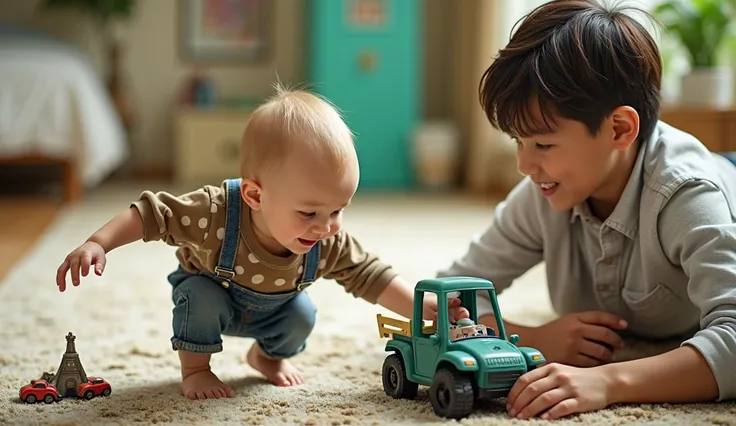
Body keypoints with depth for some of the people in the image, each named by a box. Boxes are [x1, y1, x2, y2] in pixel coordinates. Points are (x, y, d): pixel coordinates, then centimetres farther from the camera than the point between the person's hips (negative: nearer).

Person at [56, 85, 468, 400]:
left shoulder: (331, 245, -32)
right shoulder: (214, 213, -46)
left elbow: (371, 275, -21)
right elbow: (152, 213, -38)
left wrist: (422, 307, -31)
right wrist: (98, 244, -47)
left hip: (272, 308, 4)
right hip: (211, 295, -4)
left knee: (302, 317, -16)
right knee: (201, 296, -31)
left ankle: (269, 356, 20)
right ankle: (195, 369, -4)